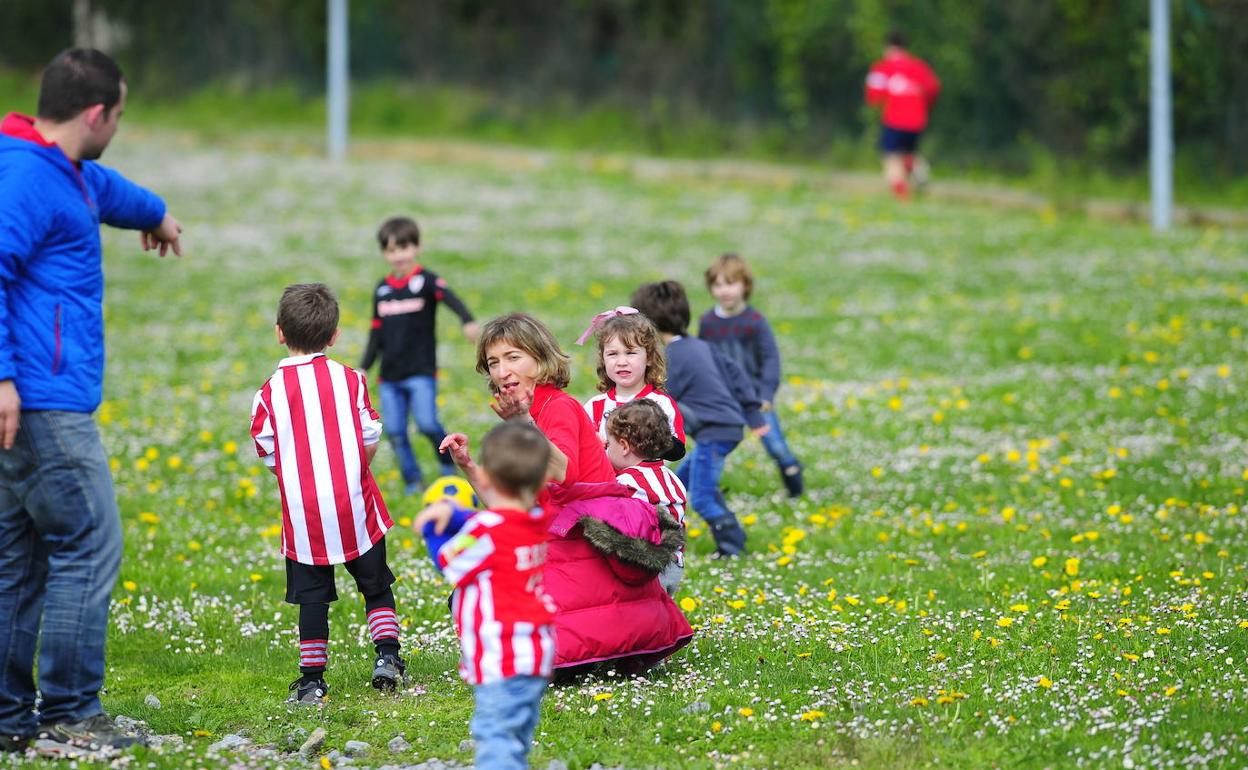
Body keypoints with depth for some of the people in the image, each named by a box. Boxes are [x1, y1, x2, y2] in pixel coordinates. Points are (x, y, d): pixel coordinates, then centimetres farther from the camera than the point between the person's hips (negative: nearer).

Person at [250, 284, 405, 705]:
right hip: (356, 511, 0)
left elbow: (269, 454, -1)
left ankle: (312, 678, 8)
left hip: (304, 515, 0)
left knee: (312, 596, 7)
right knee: (376, 586, 17)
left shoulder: (270, 393, -5)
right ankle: (386, 654, 9)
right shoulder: (350, 380, -2)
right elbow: (370, 440, 2)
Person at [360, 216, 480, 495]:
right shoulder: (382, 289, 12)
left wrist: (468, 322, -45)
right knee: (395, 432, 0)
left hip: (421, 371, -5)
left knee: (427, 424, -18)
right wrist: (364, 367, 15)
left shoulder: (426, 280, -5)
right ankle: (413, 482, 13)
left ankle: (449, 463, 8)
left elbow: (450, 299, -25)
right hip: (390, 375, 5)